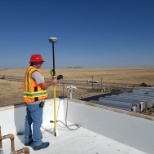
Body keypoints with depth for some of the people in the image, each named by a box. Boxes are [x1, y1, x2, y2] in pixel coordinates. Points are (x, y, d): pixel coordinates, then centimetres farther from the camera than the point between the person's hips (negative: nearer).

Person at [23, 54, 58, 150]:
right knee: (37, 122, -1)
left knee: (29, 120, 18)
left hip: (29, 100, 10)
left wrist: (51, 81, 9)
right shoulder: (35, 71, -18)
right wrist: (52, 82, -3)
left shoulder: (29, 70, 13)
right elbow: (44, 86, -18)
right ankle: (37, 143, 10)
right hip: (35, 101, -10)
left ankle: (28, 140, 32)